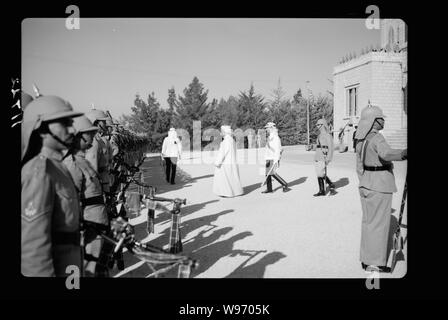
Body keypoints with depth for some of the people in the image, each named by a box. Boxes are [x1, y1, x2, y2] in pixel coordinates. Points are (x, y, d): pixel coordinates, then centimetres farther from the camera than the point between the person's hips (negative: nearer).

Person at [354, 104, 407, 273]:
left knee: (368, 221, 16)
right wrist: (403, 153, -37)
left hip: (366, 184, 9)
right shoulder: (376, 138, -18)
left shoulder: (361, 140, 9)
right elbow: (386, 153, -40)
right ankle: (375, 263, 10)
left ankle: (366, 259, 27)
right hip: (380, 185, -9)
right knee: (379, 223, 1)